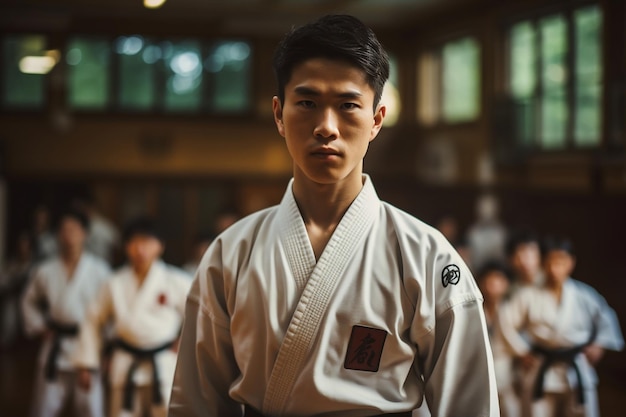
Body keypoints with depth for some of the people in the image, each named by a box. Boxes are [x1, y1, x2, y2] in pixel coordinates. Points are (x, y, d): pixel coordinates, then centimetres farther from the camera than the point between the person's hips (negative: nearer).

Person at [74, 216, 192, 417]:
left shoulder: (175, 281, -7)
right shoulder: (116, 284, 2)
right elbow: (94, 322, 10)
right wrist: (87, 364, 9)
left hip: (164, 368, -3)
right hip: (125, 368, 3)